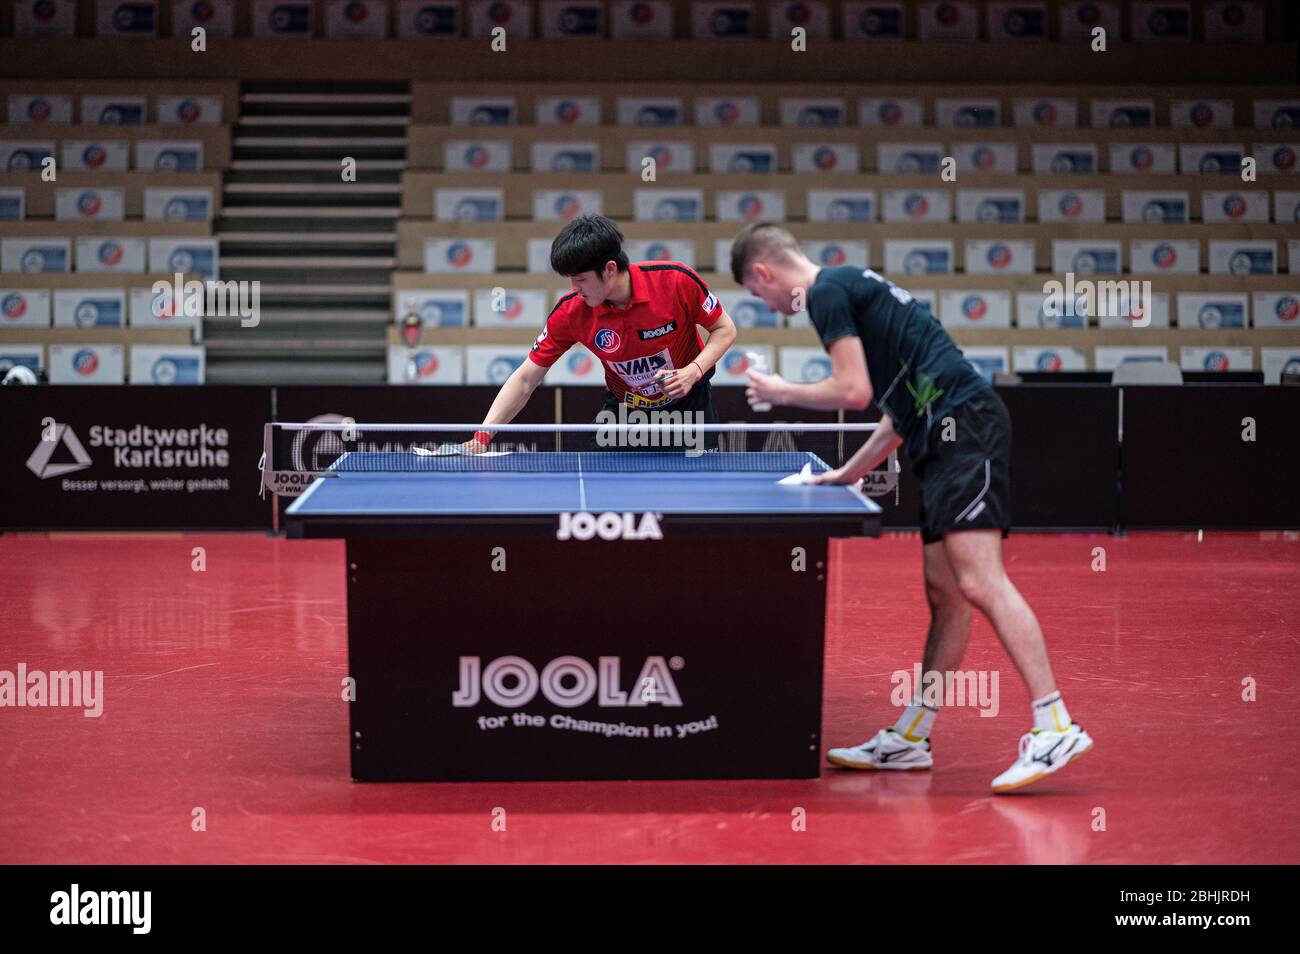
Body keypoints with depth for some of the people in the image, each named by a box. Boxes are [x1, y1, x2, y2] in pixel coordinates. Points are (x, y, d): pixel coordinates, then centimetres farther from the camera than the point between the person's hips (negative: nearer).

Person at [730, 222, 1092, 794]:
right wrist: (848, 473, 31)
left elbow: (854, 392, -12)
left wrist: (782, 392, 5)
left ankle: (1054, 726, -23)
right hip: (945, 439, 10)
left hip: (962, 425, -10)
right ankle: (910, 738, 13)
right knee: (943, 594, 10)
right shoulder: (854, 286, 28)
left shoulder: (827, 291, -2)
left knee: (979, 582, -17)